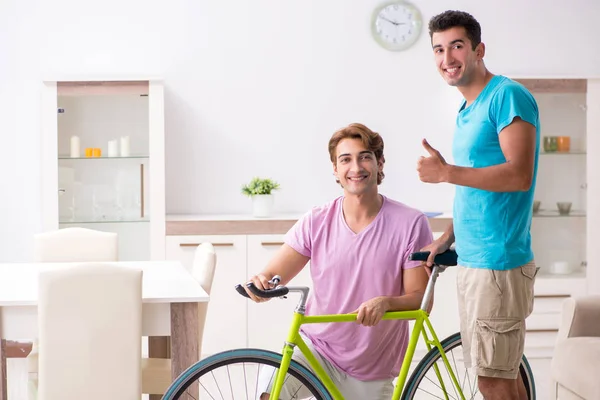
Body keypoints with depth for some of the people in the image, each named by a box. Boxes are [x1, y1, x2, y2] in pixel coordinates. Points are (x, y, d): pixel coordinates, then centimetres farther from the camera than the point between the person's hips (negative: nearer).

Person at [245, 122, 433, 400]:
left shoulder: (410, 223, -10)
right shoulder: (317, 221, -5)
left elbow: (421, 299, -9)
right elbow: (270, 278, -6)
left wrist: (386, 302, -31)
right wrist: (259, 284, -30)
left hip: (372, 371, 0)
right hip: (316, 347, 0)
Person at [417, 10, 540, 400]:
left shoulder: (508, 96, -11)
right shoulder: (468, 111, 17)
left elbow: (518, 175, -20)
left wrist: (446, 172, -21)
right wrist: (447, 237, 14)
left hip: (498, 264, -9)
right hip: (471, 261, 9)